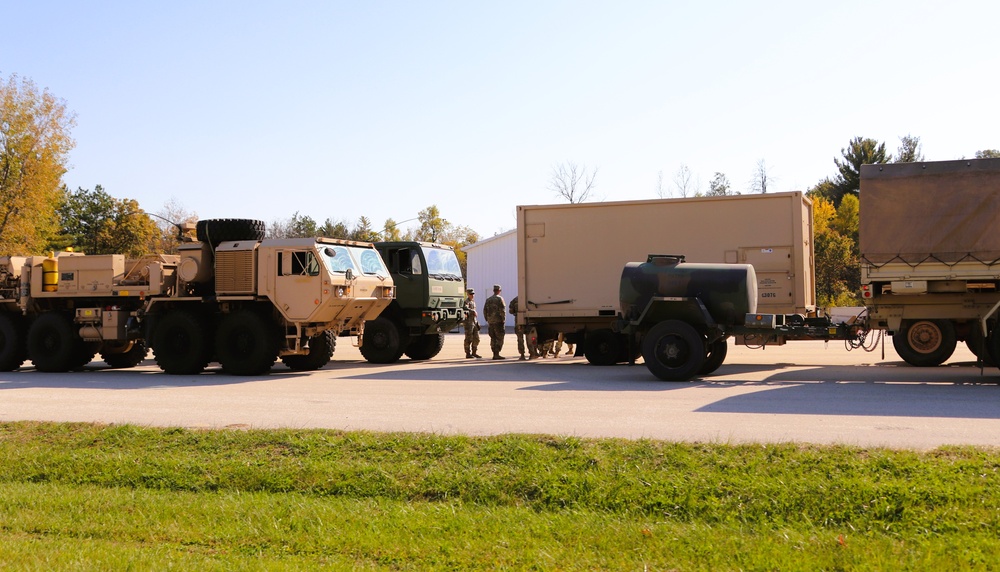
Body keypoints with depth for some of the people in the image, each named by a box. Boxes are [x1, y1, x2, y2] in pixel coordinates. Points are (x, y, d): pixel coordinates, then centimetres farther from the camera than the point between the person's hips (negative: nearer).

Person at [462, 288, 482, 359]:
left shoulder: (473, 301, 17)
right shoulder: (466, 302, -11)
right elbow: (464, 308, -34)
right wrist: (473, 311, -42)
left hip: (474, 322, 9)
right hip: (468, 322, -9)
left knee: (476, 338, 9)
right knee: (469, 339, -5)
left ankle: (474, 353, 17)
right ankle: (468, 354, 1)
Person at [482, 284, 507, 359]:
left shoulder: (488, 299, 12)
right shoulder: (500, 298, -7)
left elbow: (484, 311, 14)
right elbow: (502, 310, -14)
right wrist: (503, 319, -6)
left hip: (490, 322, 6)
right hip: (498, 321, -6)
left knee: (493, 338, 10)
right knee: (499, 338, -4)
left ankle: (494, 354, 10)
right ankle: (497, 354, -11)